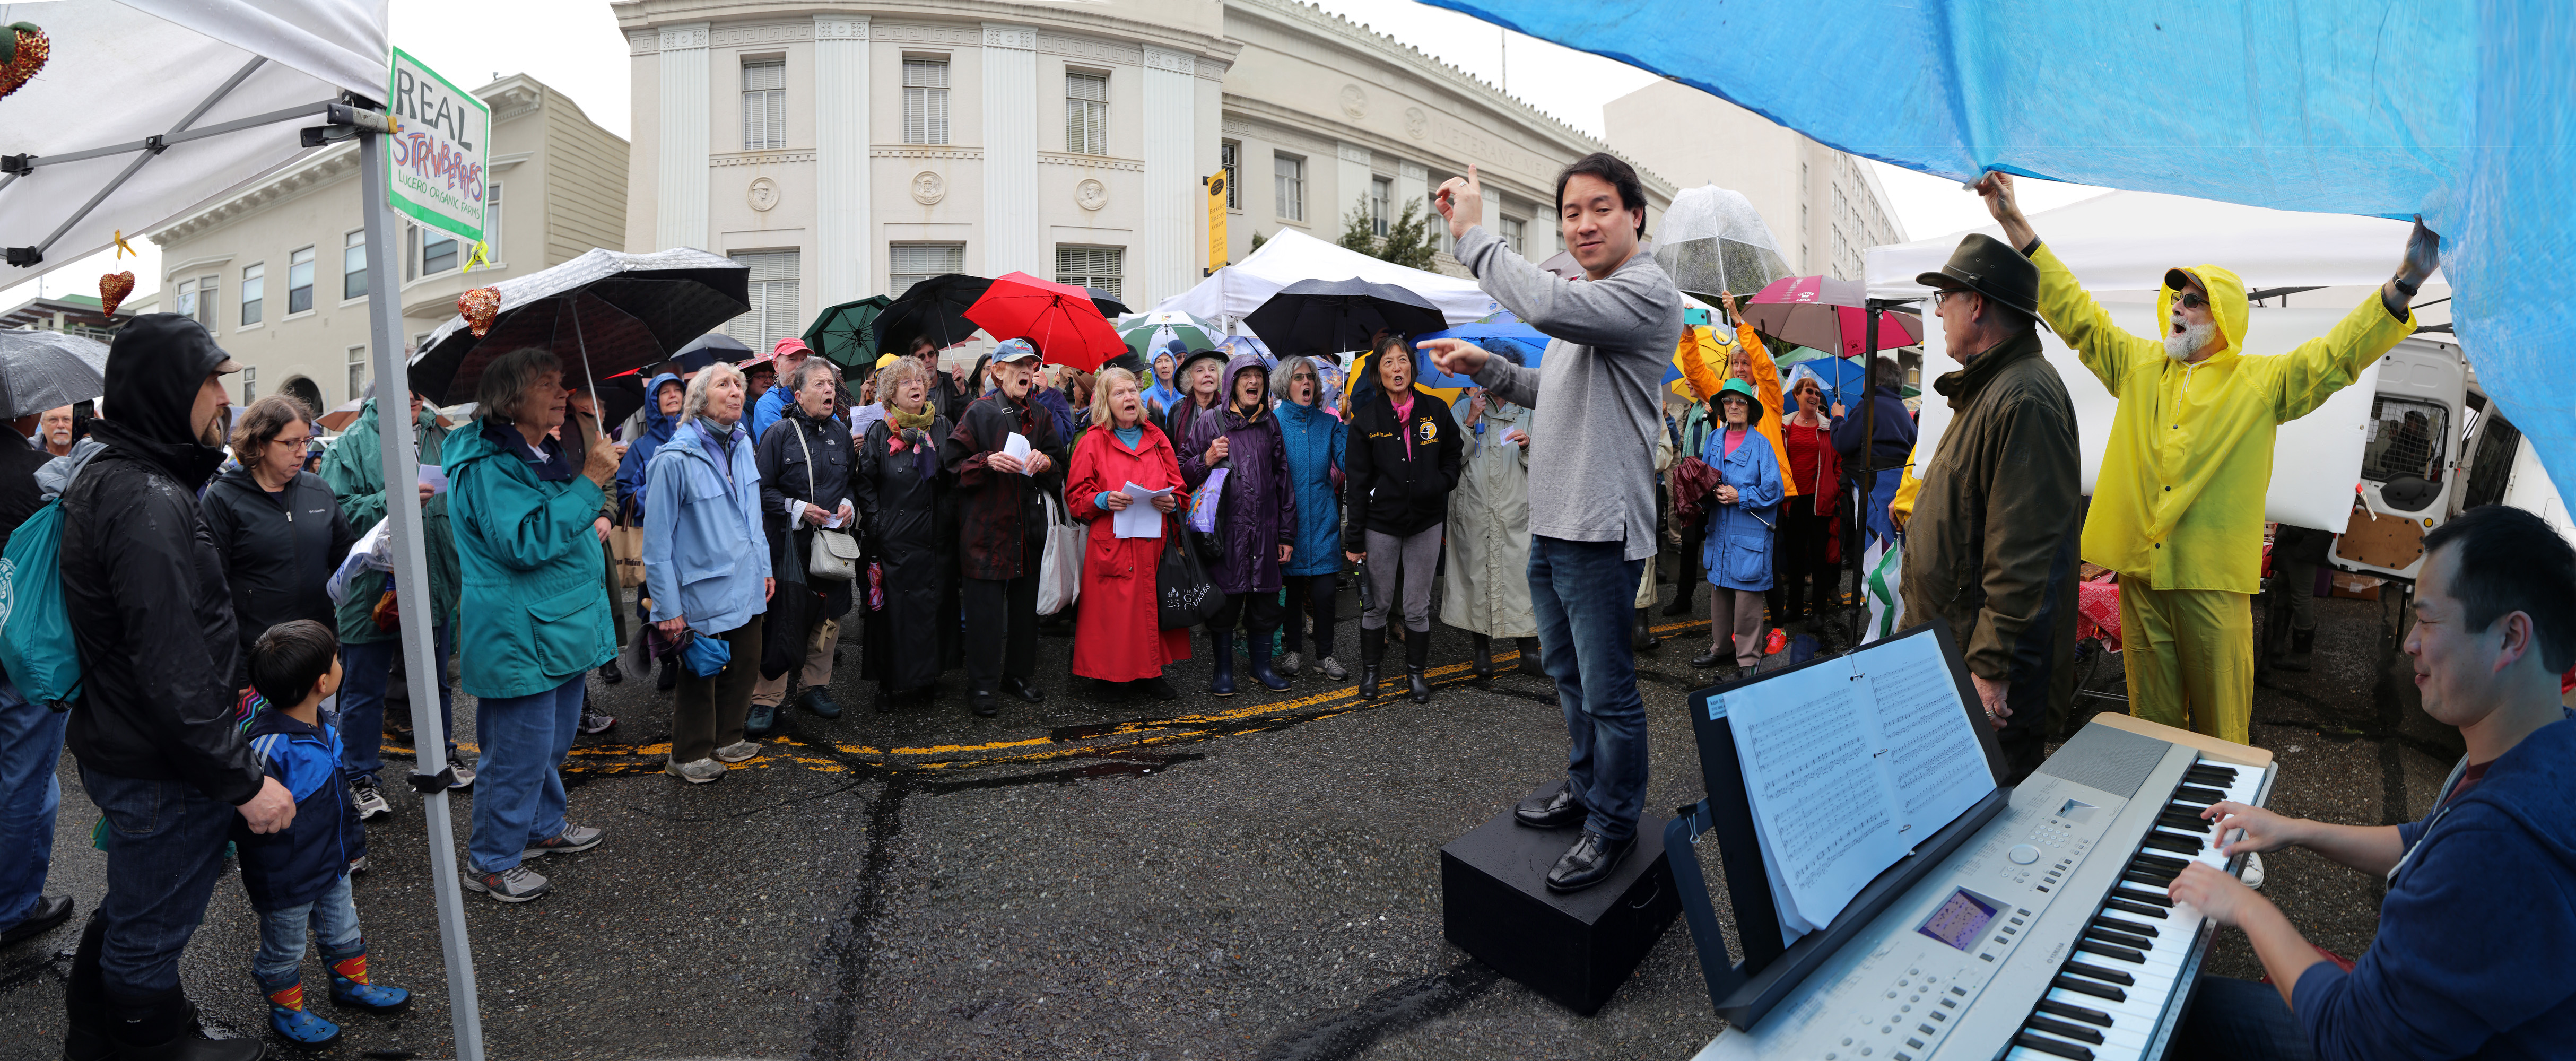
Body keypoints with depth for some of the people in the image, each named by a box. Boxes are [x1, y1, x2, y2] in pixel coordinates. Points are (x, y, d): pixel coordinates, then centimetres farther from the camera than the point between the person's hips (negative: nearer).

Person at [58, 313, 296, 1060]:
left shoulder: (104, 477, 7)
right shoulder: (150, 503, -27)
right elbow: (173, 672, -29)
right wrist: (243, 780, -24)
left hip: (113, 742, 11)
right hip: (160, 771, -11)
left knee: (129, 907, 28)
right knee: (152, 928, 9)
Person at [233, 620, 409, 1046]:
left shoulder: (321, 727, -5)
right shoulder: (267, 746, -34)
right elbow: (247, 814, -28)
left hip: (331, 863, 8)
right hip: (287, 880, -8)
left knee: (343, 930, 27)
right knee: (284, 949, 17)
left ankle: (352, 982, 48)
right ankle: (286, 1009, 38)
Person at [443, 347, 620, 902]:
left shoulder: (549, 454, 13)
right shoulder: (488, 465, -18)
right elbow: (522, 543, -29)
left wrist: (592, 527, 12)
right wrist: (589, 484, -29)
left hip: (565, 627, 10)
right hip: (517, 638, -10)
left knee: (554, 742, 23)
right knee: (518, 752, 1)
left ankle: (544, 827, 42)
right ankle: (491, 861, 18)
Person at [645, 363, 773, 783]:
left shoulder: (742, 445, 4)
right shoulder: (675, 458, -17)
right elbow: (657, 539, -15)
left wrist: (764, 567, 15)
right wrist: (668, 606, -16)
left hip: (746, 587, 7)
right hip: (703, 590, -6)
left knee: (745, 665, 16)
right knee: (699, 674, 9)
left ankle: (726, 739, 38)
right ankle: (689, 756, 29)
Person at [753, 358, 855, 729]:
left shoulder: (841, 433, 11)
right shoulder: (780, 433, -5)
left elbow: (853, 482, 20)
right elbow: (761, 489, -6)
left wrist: (848, 505, 0)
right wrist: (798, 509, -17)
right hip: (791, 543, -5)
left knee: (829, 615, 11)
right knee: (781, 619, -5)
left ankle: (815, 687, 26)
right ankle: (766, 699, 4)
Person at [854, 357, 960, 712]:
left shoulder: (943, 427, 8)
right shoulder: (879, 433, 0)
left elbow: (957, 476, 11)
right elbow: (864, 482, -1)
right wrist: (877, 523, -9)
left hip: (939, 536, 3)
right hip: (896, 539, -3)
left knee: (937, 601, 7)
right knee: (895, 607, 0)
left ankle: (930, 673, 22)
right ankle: (889, 682, 11)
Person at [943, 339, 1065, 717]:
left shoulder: (1039, 416, 13)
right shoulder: (980, 411, -2)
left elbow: (1060, 467, 11)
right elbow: (952, 459, -5)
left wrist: (1046, 461, -10)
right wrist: (988, 462, -20)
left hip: (1029, 525, 5)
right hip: (987, 524, -5)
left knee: (1025, 601, 10)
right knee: (986, 605, -3)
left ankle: (1017, 674, 25)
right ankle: (983, 685, 6)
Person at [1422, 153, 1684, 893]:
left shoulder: (1646, 291, -15)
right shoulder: (1584, 301, 17)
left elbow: (1544, 305, -32)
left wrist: (1471, 233, -21)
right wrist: (1487, 368, 13)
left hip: (1600, 532, -10)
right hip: (1550, 525, 10)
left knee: (1607, 692, 2)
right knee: (1567, 672, 23)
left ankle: (1614, 826, 19)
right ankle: (1585, 789, 41)